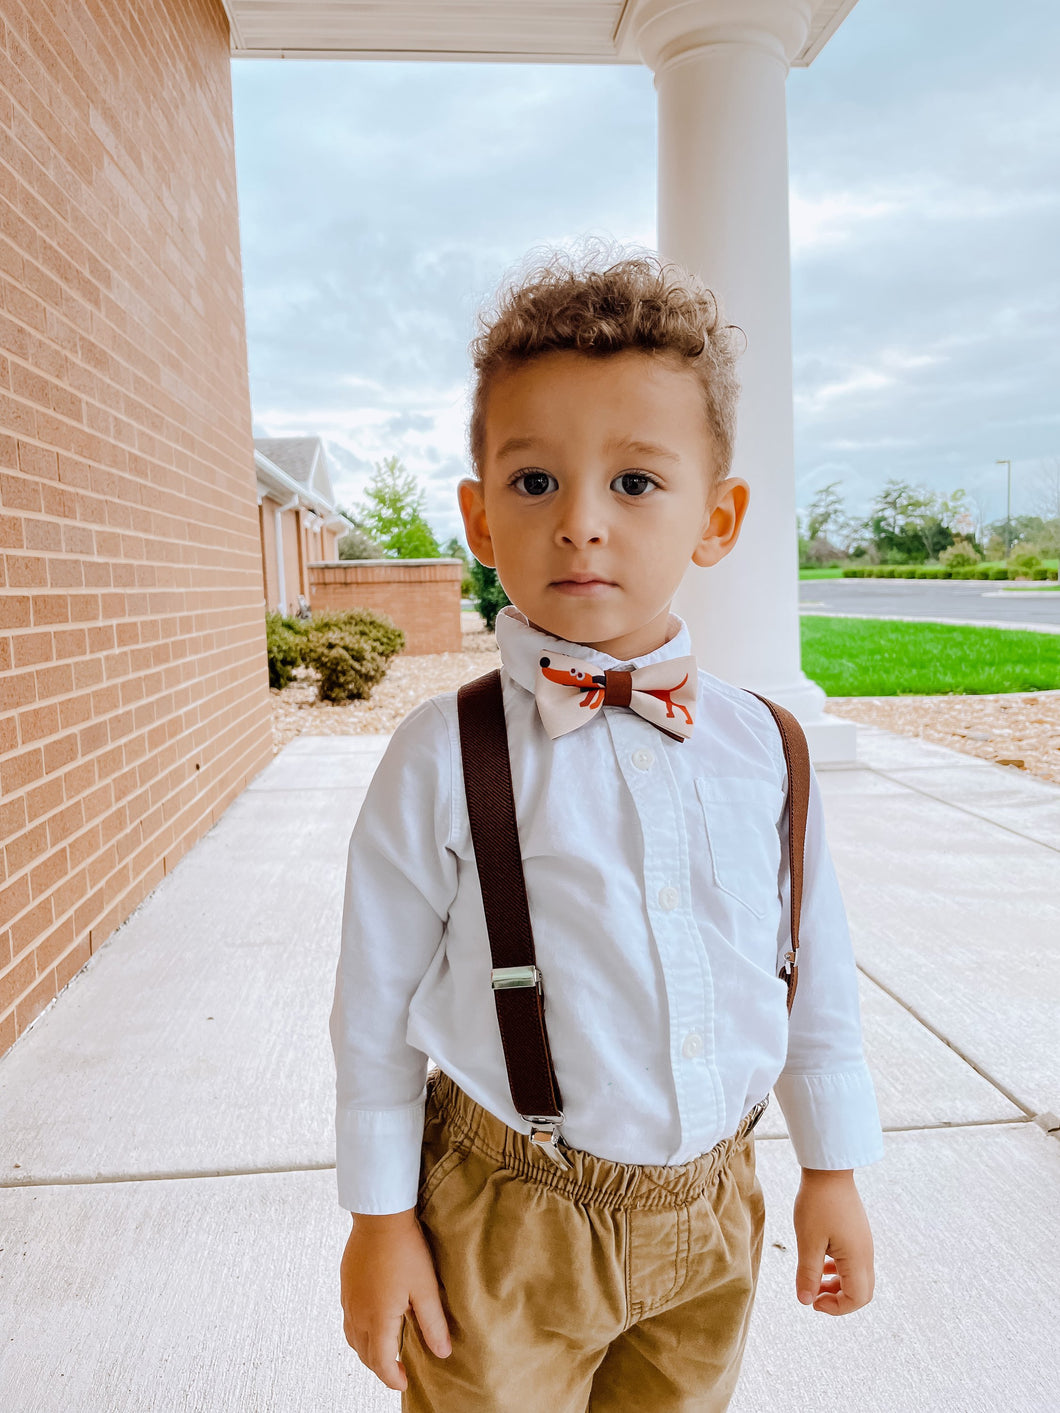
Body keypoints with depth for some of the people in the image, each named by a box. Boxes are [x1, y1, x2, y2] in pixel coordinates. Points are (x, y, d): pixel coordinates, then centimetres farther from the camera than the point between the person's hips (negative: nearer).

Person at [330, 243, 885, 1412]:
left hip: (713, 1213, 4)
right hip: (512, 1228, -3)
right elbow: (379, 999, -8)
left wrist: (832, 1167, 9)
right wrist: (379, 1215, -2)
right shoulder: (444, 758, -17)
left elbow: (817, 967, 3)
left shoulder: (763, 746, -7)